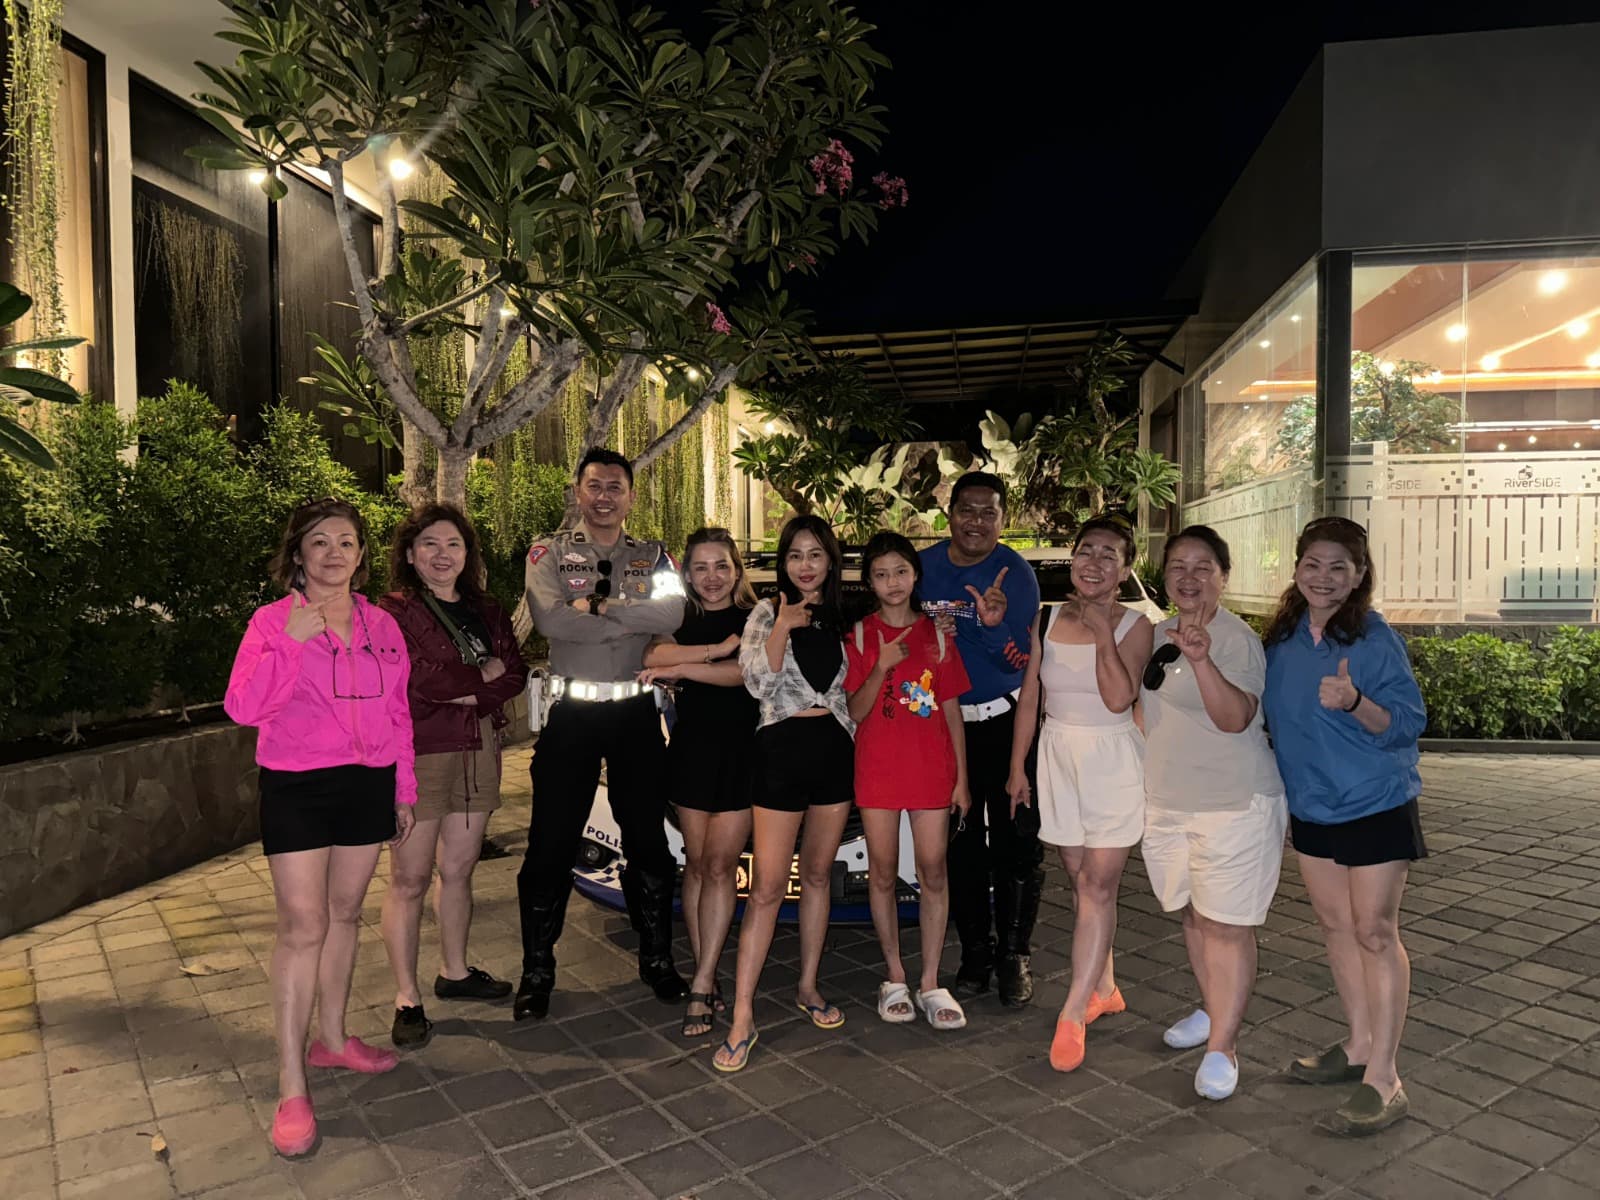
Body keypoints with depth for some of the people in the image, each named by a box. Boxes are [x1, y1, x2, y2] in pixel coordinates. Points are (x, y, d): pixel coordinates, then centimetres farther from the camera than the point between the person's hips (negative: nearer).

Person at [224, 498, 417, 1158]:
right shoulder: (274, 620, -4)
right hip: (297, 788, -4)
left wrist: (404, 789, 12)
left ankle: (332, 1038, 31)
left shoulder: (381, 625, 7)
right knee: (303, 926, -5)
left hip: (367, 784, 4)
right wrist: (289, 641, -24)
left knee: (345, 914, 14)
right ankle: (291, 1085, 4)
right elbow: (243, 707, -16)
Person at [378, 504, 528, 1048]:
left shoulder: (488, 612, 13)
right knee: (411, 878, 0)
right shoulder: (393, 612, -5)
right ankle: (407, 998, 11)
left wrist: (456, 690, -13)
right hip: (418, 753, -5)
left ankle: (454, 972, 31)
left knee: (459, 868, 15)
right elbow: (414, 679, -19)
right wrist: (483, 675, -9)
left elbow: (515, 676, 2)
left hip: (478, 752, 6)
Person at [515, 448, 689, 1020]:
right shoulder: (550, 553, 3)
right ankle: (537, 970, 22)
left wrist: (596, 605, -16)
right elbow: (550, 619, -16)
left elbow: (671, 614, -13)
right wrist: (632, 619, -14)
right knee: (552, 843, 5)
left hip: (635, 712, 2)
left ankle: (657, 958, 28)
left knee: (648, 840, 12)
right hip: (572, 712, -1)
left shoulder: (653, 556, 8)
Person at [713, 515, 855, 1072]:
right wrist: (781, 628, -22)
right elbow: (758, 682, -15)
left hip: (834, 748, 4)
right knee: (767, 885, -5)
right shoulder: (766, 614, -2)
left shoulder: (840, 617, 9)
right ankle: (742, 1017, 2)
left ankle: (808, 987, 28)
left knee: (819, 874, 13)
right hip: (783, 748, -4)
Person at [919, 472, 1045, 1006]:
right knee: (961, 846, 10)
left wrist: (995, 626, -32)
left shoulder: (1016, 573, -9)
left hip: (1007, 721, -3)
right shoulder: (924, 566, 2)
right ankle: (975, 954, 24)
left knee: (1016, 842, -1)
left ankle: (1014, 955, 15)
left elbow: (1021, 662, -14)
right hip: (944, 721, 3)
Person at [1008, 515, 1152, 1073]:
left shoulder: (1134, 625, -6)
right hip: (1058, 756, 4)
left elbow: (1117, 698, -19)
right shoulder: (1046, 621, 4)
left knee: (1098, 884, -5)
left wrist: (1102, 630, -17)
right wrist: (1017, 767, 8)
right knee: (1083, 881, 12)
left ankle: (1073, 1015, 1)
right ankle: (1104, 987, 29)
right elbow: (1029, 698, 7)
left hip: (1113, 760, -4)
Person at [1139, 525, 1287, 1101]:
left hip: (1232, 805, -8)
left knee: (1226, 925, -2)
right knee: (1193, 915, 18)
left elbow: (1235, 718, -30)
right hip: (1167, 804, 8)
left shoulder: (1236, 639, -15)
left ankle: (1222, 1044, 9)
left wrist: (1201, 659, -41)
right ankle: (1213, 1010, 37)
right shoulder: (1161, 634, 8)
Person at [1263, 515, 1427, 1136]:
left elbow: (1407, 725, -17)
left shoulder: (1376, 639, -15)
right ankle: (1359, 1045, 31)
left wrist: (1353, 702, -34)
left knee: (1375, 933, -1)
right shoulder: (1283, 637, 2)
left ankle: (1383, 1079, 7)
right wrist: (1284, 792, 11)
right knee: (1335, 927, 15)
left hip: (1375, 806, -6)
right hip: (1310, 807, 6)